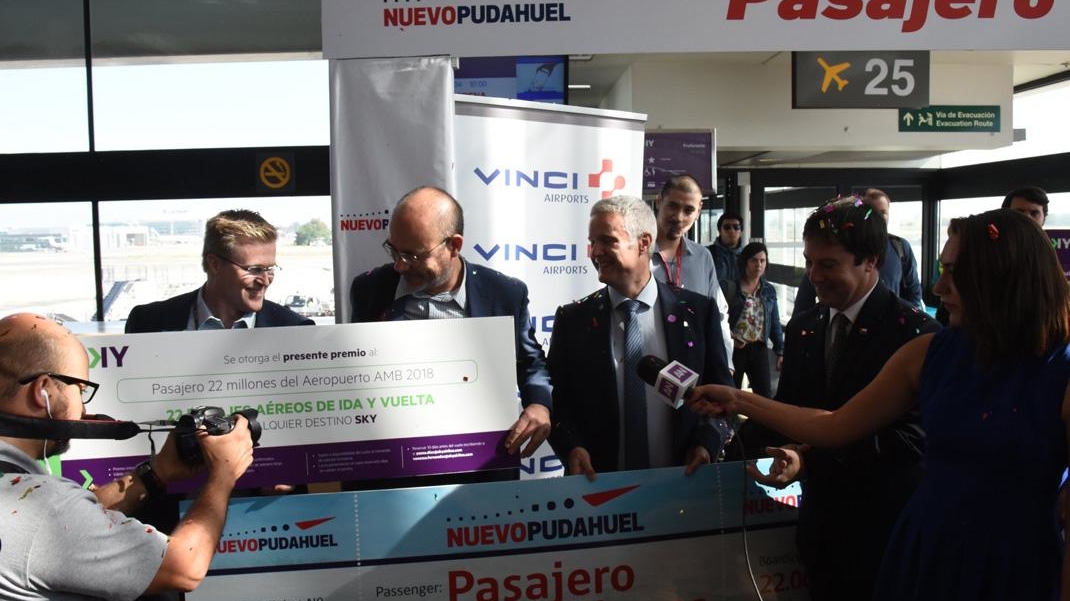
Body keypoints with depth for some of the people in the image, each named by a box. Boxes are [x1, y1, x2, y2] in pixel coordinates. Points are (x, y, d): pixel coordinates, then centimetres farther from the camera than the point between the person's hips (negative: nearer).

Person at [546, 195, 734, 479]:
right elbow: (557, 398, 2)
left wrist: (707, 442, -12)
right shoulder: (572, 318, 1)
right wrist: (571, 447, -15)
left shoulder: (698, 311, 0)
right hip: (597, 481, 0)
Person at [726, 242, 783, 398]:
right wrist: (729, 338, -14)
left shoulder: (769, 290, 7)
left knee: (764, 394, 4)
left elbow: (775, 323, 9)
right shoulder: (731, 287, -6)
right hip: (734, 348, -3)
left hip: (759, 349, 3)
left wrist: (780, 352, 6)